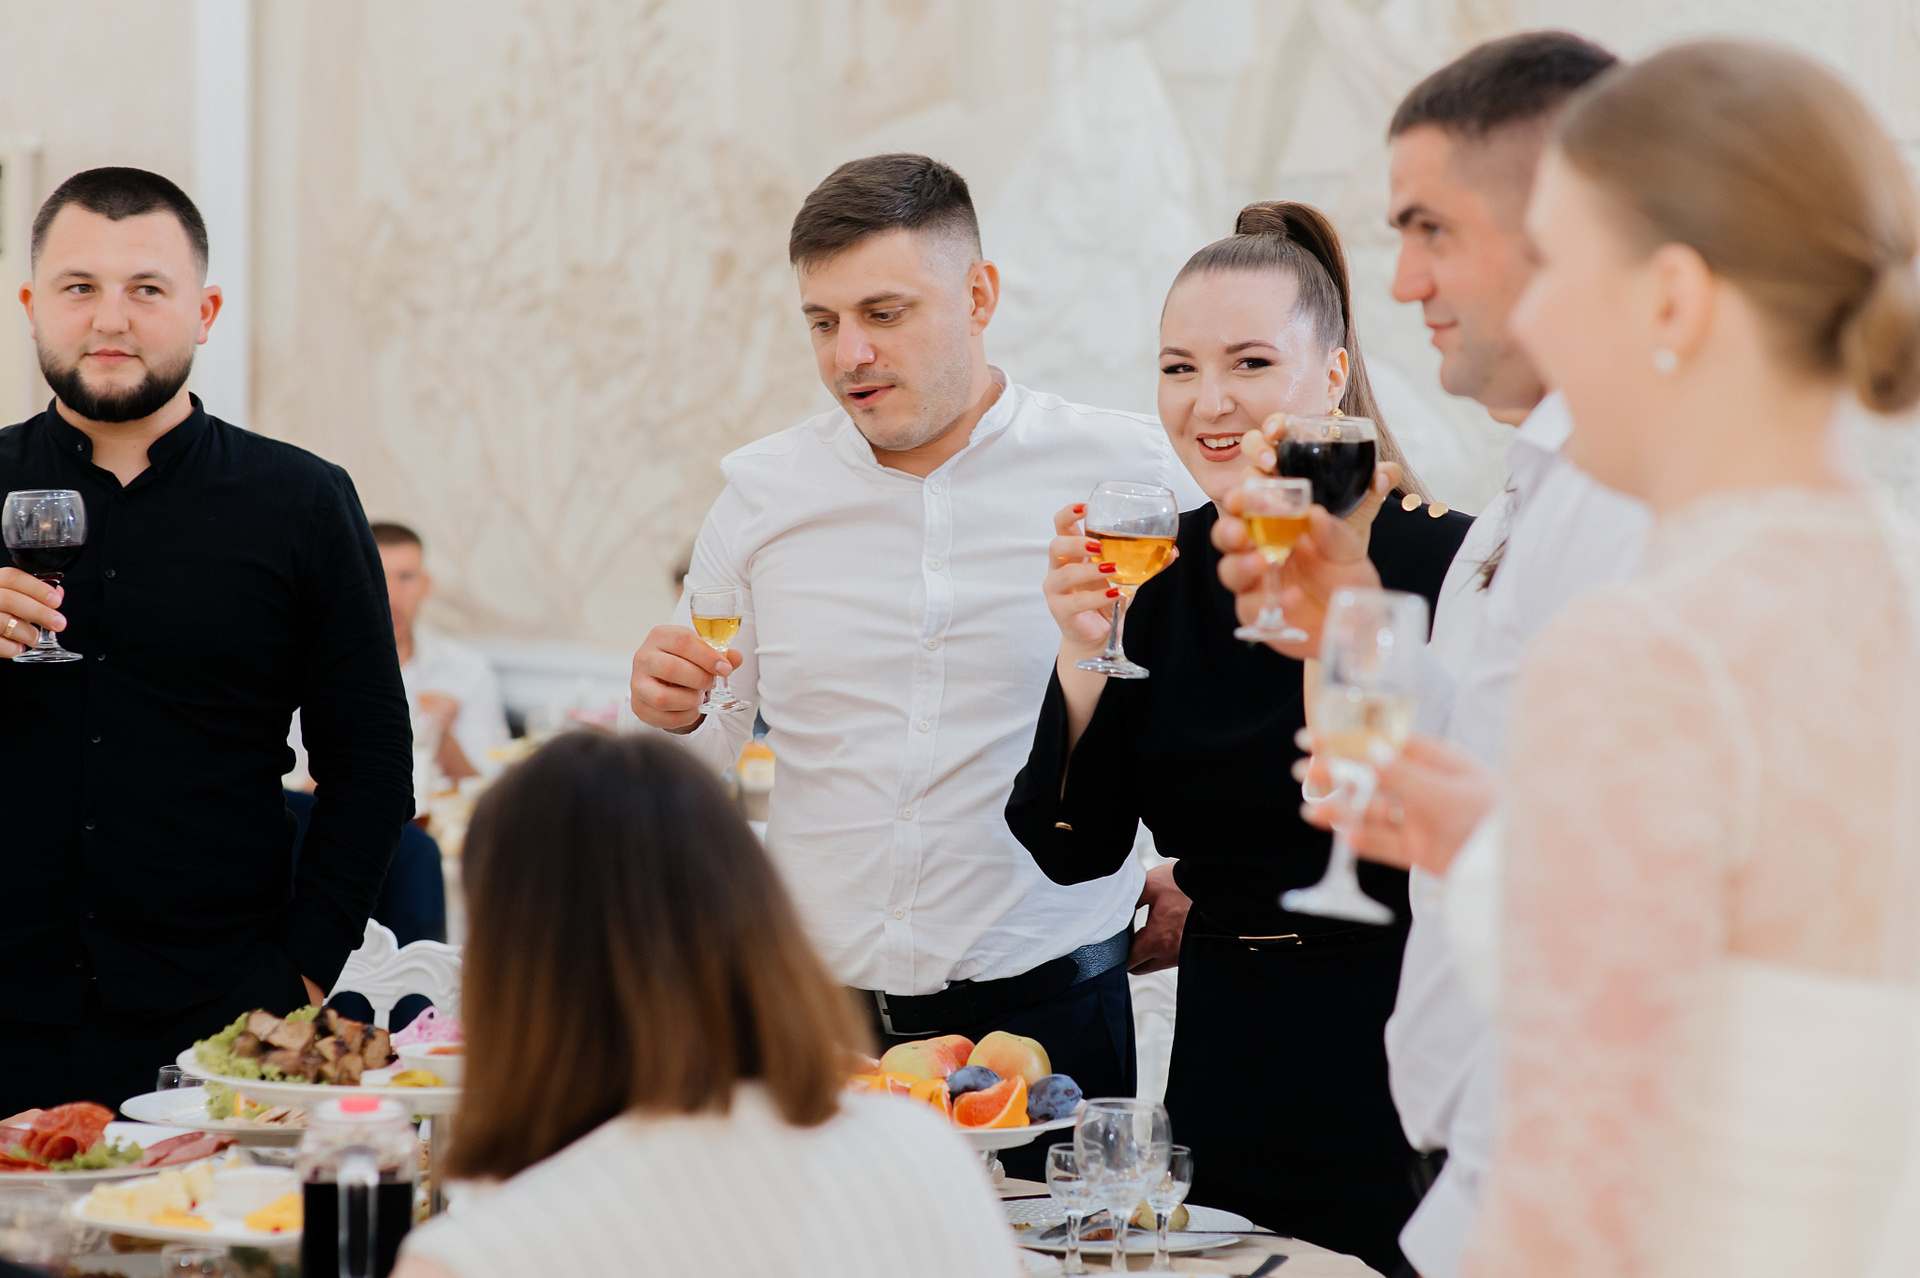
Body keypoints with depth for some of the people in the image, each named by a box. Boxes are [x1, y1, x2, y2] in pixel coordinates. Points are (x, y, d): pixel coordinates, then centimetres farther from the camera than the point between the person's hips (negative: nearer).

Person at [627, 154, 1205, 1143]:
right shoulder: (762, 493, 6)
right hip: (814, 1013, 2)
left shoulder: (1124, 472, -1)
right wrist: (669, 716, -9)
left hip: (1045, 1014, -2)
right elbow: (705, 759, 12)